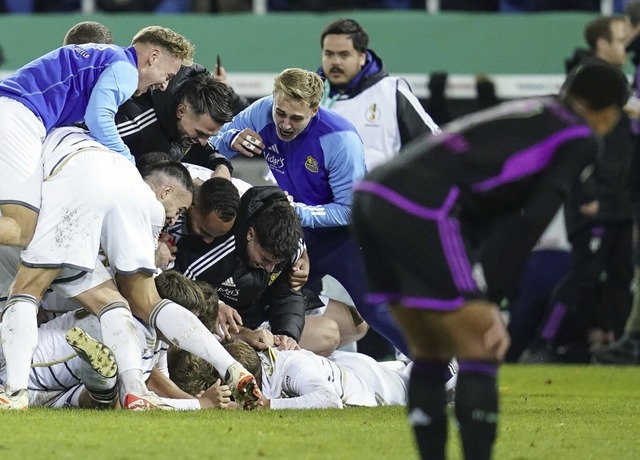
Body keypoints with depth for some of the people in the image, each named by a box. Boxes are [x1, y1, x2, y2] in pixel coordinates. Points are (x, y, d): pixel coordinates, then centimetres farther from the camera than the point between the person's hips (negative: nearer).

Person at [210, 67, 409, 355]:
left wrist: (298, 212, -35)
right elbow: (214, 142, 2)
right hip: (299, 234, 6)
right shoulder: (262, 114, -14)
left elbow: (350, 210, -23)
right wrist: (233, 140, -22)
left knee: (378, 311, -16)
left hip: (344, 233, -6)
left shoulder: (340, 139, -28)